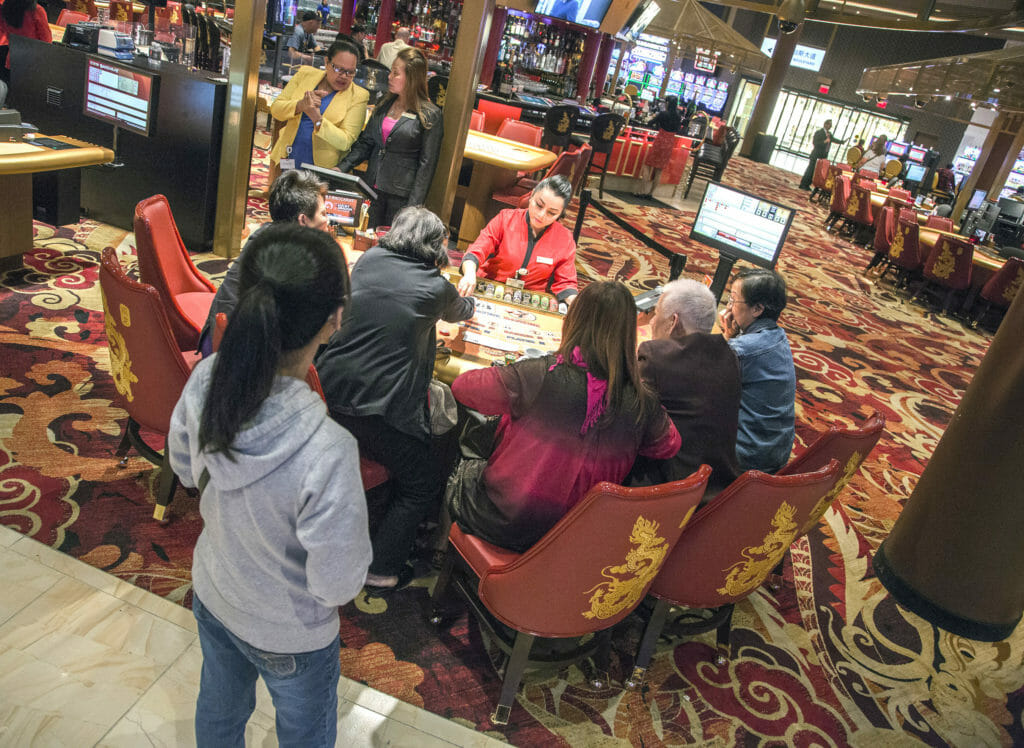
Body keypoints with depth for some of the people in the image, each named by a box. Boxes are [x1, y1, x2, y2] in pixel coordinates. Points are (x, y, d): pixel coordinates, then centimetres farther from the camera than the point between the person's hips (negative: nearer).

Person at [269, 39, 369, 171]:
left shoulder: (358, 96, -7)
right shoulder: (305, 74, 3)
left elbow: (346, 142, -14)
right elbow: (275, 108, 1)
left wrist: (317, 119, -29)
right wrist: (301, 105, -19)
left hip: (323, 170, -3)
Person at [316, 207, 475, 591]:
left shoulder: (369, 259, 6)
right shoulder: (436, 287, -5)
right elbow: (462, 312, 19)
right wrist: (466, 297, 45)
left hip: (331, 390, 6)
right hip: (380, 411, -6)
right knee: (423, 486, 14)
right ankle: (382, 569, 13)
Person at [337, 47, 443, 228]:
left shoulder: (430, 115, -8)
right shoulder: (383, 105, 11)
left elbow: (426, 164, -9)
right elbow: (365, 143, 15)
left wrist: (413, 206, -14)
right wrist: (341, 167, 1)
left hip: (401, 195, -5)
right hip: (372, 188, 6)